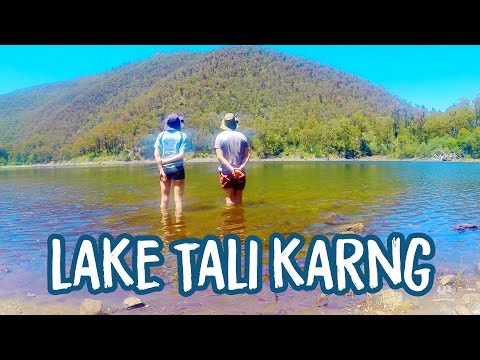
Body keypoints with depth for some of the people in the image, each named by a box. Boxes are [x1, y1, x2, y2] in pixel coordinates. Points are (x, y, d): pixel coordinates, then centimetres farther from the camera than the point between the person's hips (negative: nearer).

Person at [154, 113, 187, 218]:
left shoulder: (161, 135, 2)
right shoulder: (182, 135, -2)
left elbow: (156, 155, -5)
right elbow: (181, 155, -11)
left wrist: (161, 170, -5)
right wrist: (166, 161, -4)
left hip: (164, 169, 2)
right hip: (178, 168, -2)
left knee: (164, 197, 12)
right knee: (178, 199, 4)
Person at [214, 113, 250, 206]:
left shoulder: (220, 136, -5)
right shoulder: (242, 136, 3)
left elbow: (219, 156, -13)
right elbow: (247, 155, -3)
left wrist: (232, 169, -16)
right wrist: (241, 167, -11)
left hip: (226, 172, -2)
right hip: (241, 172, 3)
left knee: (229, 197, 4)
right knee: (239, 197, 11)